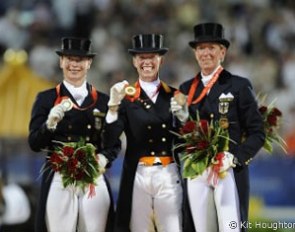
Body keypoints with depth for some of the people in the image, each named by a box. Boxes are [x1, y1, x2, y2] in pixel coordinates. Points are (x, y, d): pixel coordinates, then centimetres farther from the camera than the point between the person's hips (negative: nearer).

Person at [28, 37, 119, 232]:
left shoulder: (103, 101, 10)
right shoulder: (46, 99, 5)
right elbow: (35, 144, -2)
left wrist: (104, 158, -10)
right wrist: (50, 123, -20)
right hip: (59, 181, -2)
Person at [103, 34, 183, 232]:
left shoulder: (174, 96, 10)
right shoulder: (126, 98, 4)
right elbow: (109, 141, -7)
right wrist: (114, 104, -17)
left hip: (169, 176, 1)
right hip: (138, 176, -1)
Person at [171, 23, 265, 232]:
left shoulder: (239, 86, 1)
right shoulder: (187, 89, 12)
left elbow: (257, 133, -3)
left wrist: (235, 157, -16)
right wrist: (183, 118, -6)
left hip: (230, 172, -4)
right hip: (195, 174, 4)